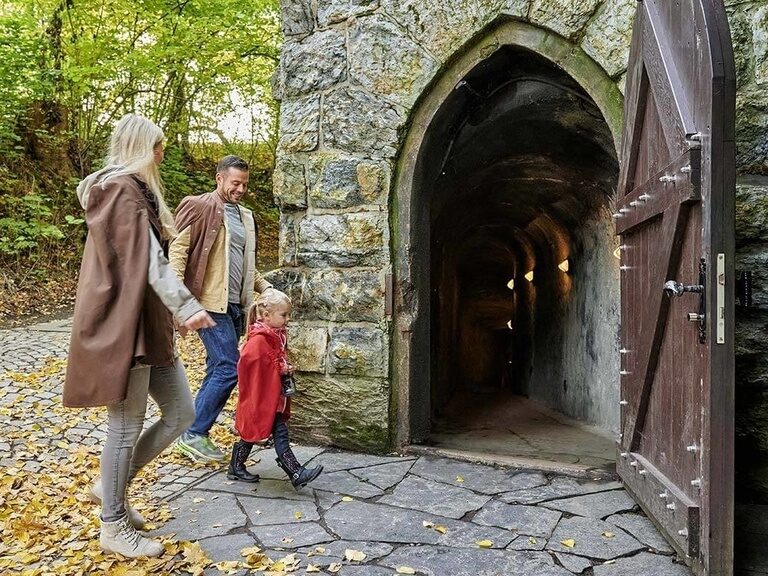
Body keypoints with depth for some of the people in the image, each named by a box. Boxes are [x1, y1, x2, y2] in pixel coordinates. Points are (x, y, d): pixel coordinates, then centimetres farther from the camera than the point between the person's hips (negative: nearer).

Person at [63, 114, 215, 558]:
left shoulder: (135, 191, 21)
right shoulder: (122, 190, -11)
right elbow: (147, 260, -23)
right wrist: (187, 307, -30)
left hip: (149, 325, 10)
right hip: (123, 325, -10)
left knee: (181, 413, 10)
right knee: (127, 426, 2)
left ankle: (112, 485, 27)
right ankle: (114, 526, 20)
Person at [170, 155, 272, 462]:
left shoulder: (245, 216, 18)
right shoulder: (200, 207, -5)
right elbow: (177, 251, -11)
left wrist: (266, 287, 13)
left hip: (235, 306, 8)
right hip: (211, 303, -8)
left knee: (218, 370, 11)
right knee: (229, 368, -10)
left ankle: (197, 434, 23)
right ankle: (193, 434, 4)